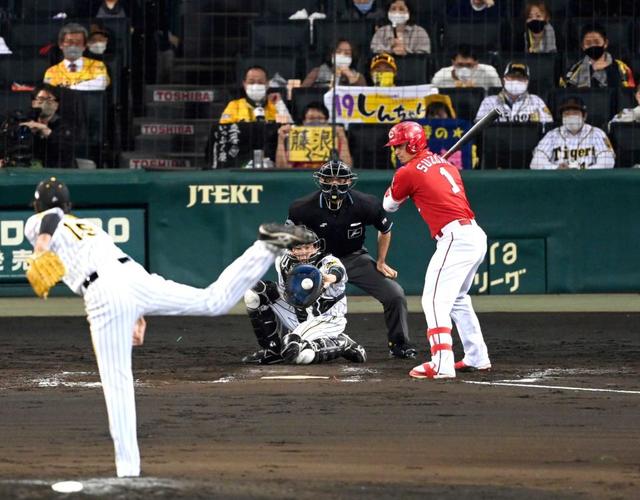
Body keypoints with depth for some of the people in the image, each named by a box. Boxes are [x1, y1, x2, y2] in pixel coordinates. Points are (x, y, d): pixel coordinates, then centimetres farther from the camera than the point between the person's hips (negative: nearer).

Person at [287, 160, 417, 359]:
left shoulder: (365, 204, -21)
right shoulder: (306, 207, -22)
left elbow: (385, 230, 0)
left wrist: (381, 263, 3)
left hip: (356, 259, 1)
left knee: (395, 294, -10)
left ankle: (399, 344, 12)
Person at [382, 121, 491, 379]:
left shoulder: (407, 173, -2)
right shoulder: (445, 164, 19)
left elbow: (389, 205, 13)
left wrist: (396, 183, 29)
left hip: (455, 238, -9)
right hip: (476, 236, 9)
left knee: (435, 300, -14)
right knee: (457, 299, 25)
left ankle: (442, 364, -26)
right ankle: (477, 357, 29)